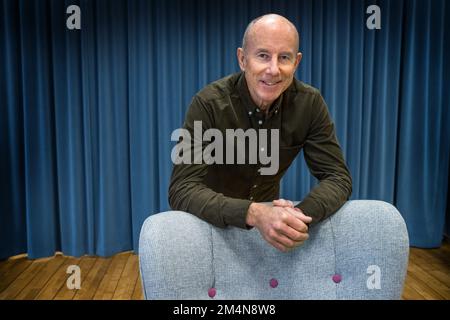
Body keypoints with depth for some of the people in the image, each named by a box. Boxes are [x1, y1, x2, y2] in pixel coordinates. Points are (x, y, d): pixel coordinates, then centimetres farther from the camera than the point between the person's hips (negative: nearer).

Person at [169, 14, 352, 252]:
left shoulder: (309, 103, -16)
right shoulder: (209, 104, -25)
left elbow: (338, 177, -15)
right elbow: (182, 190, -30)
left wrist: (303, 214, -35)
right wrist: (253, 213, -45)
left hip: (267, 212, 2)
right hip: (212, 221, -1)